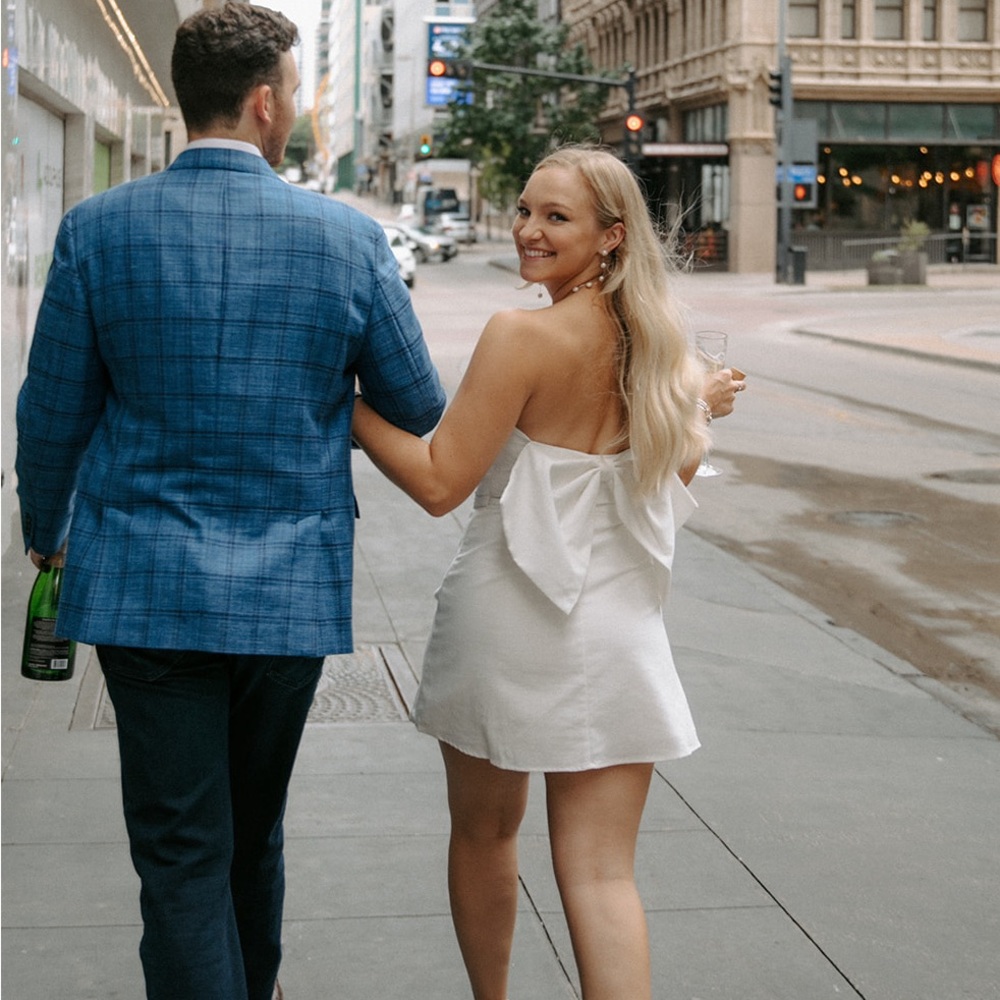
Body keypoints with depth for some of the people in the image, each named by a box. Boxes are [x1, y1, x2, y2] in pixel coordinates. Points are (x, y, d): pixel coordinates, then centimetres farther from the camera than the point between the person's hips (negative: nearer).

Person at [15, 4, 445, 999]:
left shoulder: (97, 229, -6)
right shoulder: (349, 237, -6)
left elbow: (52, 414, 1)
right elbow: (417, 409, 3)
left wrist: (46, 532, 19)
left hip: (145, 589, -1)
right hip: (291, 590, 2)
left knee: (181, 853, 4)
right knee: (253, 834, 22)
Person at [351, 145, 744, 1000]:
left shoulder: (524, 336, -16)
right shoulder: (661, 336, 2)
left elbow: (439, 482, -17)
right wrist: (700, 409, 32)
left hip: (510, 622, -4)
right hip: (620, 631, 4)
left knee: (484, 834, 20)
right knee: (602, 873, 5)